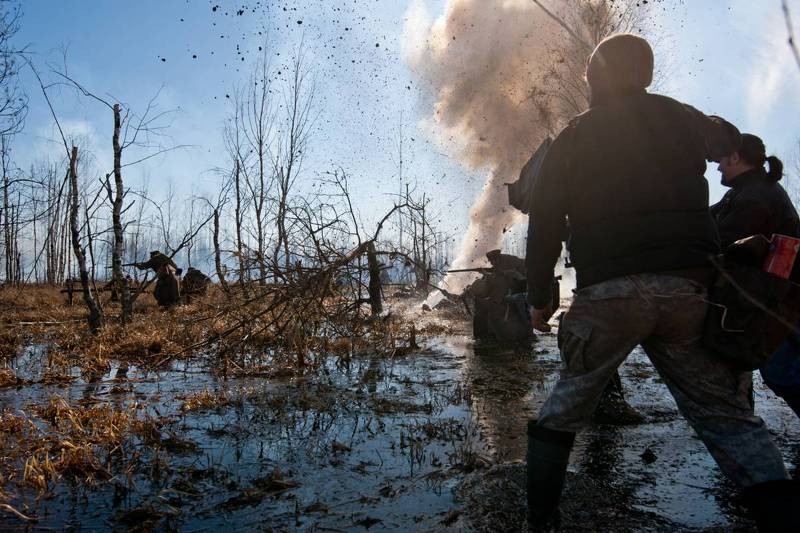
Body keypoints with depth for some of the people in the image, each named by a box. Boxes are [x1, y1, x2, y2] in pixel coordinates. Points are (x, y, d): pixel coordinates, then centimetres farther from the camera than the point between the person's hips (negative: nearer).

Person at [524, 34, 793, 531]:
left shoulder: (574, 138, 8)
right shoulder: (682, 118, 14)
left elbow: (544, 223, 2)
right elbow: (728, 139, 38)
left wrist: (539, 297, 9)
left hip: (609, 291, -2)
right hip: (689, 286, 2)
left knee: (564, 410, 11)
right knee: (726, 414, 10)